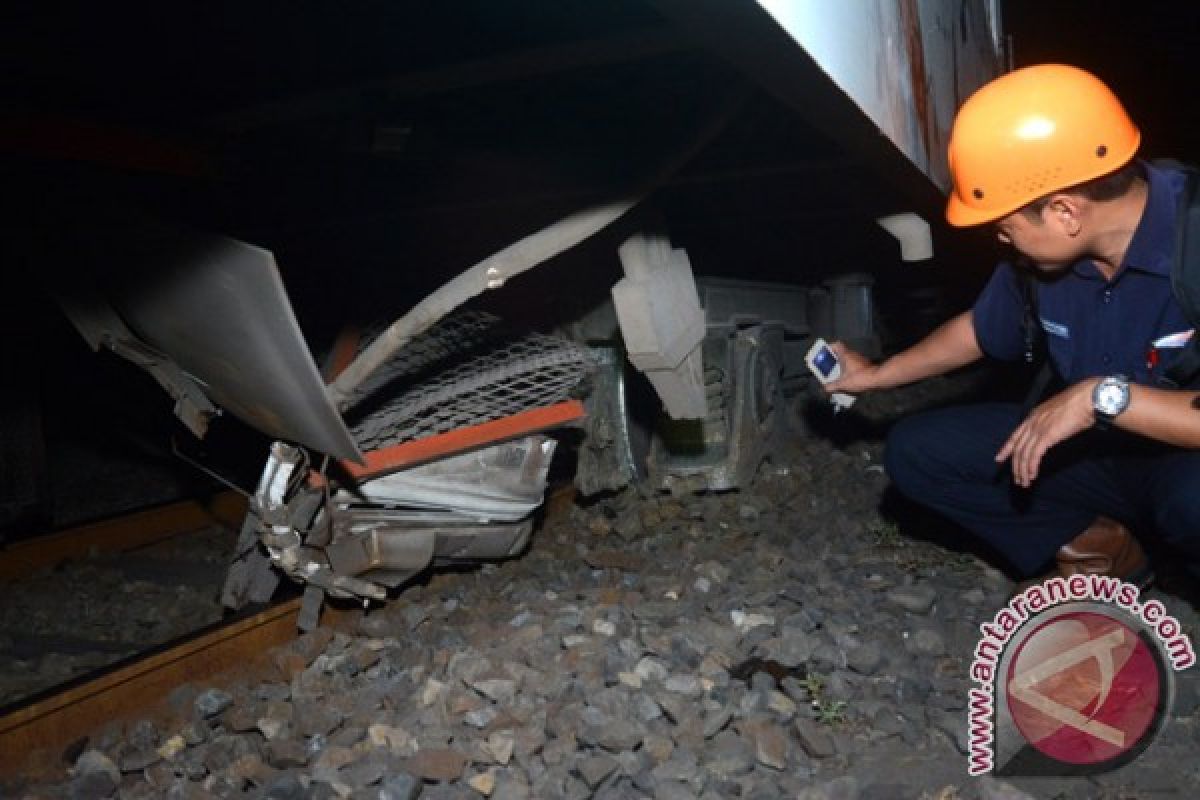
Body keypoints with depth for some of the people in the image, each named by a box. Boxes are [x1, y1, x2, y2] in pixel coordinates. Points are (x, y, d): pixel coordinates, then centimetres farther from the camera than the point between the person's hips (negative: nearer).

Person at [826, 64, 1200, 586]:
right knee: (914, 451, -5)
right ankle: (1092, 543, 3)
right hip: (1098, 451, 6)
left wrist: (1105, 395, -36)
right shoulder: (1039, 255, -8)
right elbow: (980, 330, 12)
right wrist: (875, 376, 18)